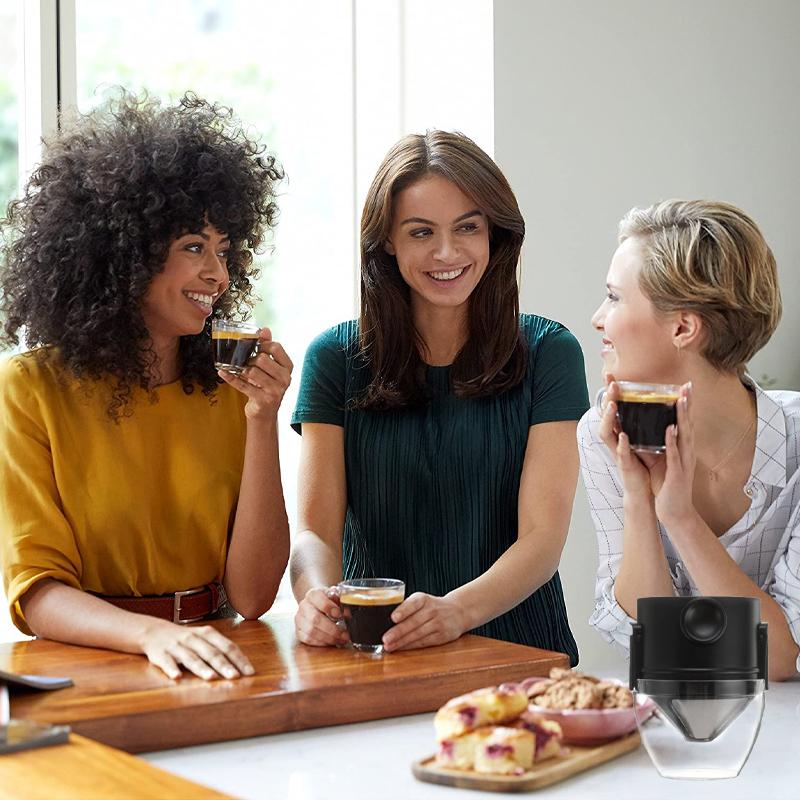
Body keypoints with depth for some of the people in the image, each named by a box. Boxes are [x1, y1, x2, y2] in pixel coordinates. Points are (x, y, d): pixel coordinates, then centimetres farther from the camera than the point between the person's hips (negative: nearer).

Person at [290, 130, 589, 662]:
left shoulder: (547, 353, 4)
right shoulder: (336, 358, 7)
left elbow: (542, 537, -5)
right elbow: (316, 529, 0)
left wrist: (457, 610, -25)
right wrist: (317, 596, -24)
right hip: (373, 656, 3)